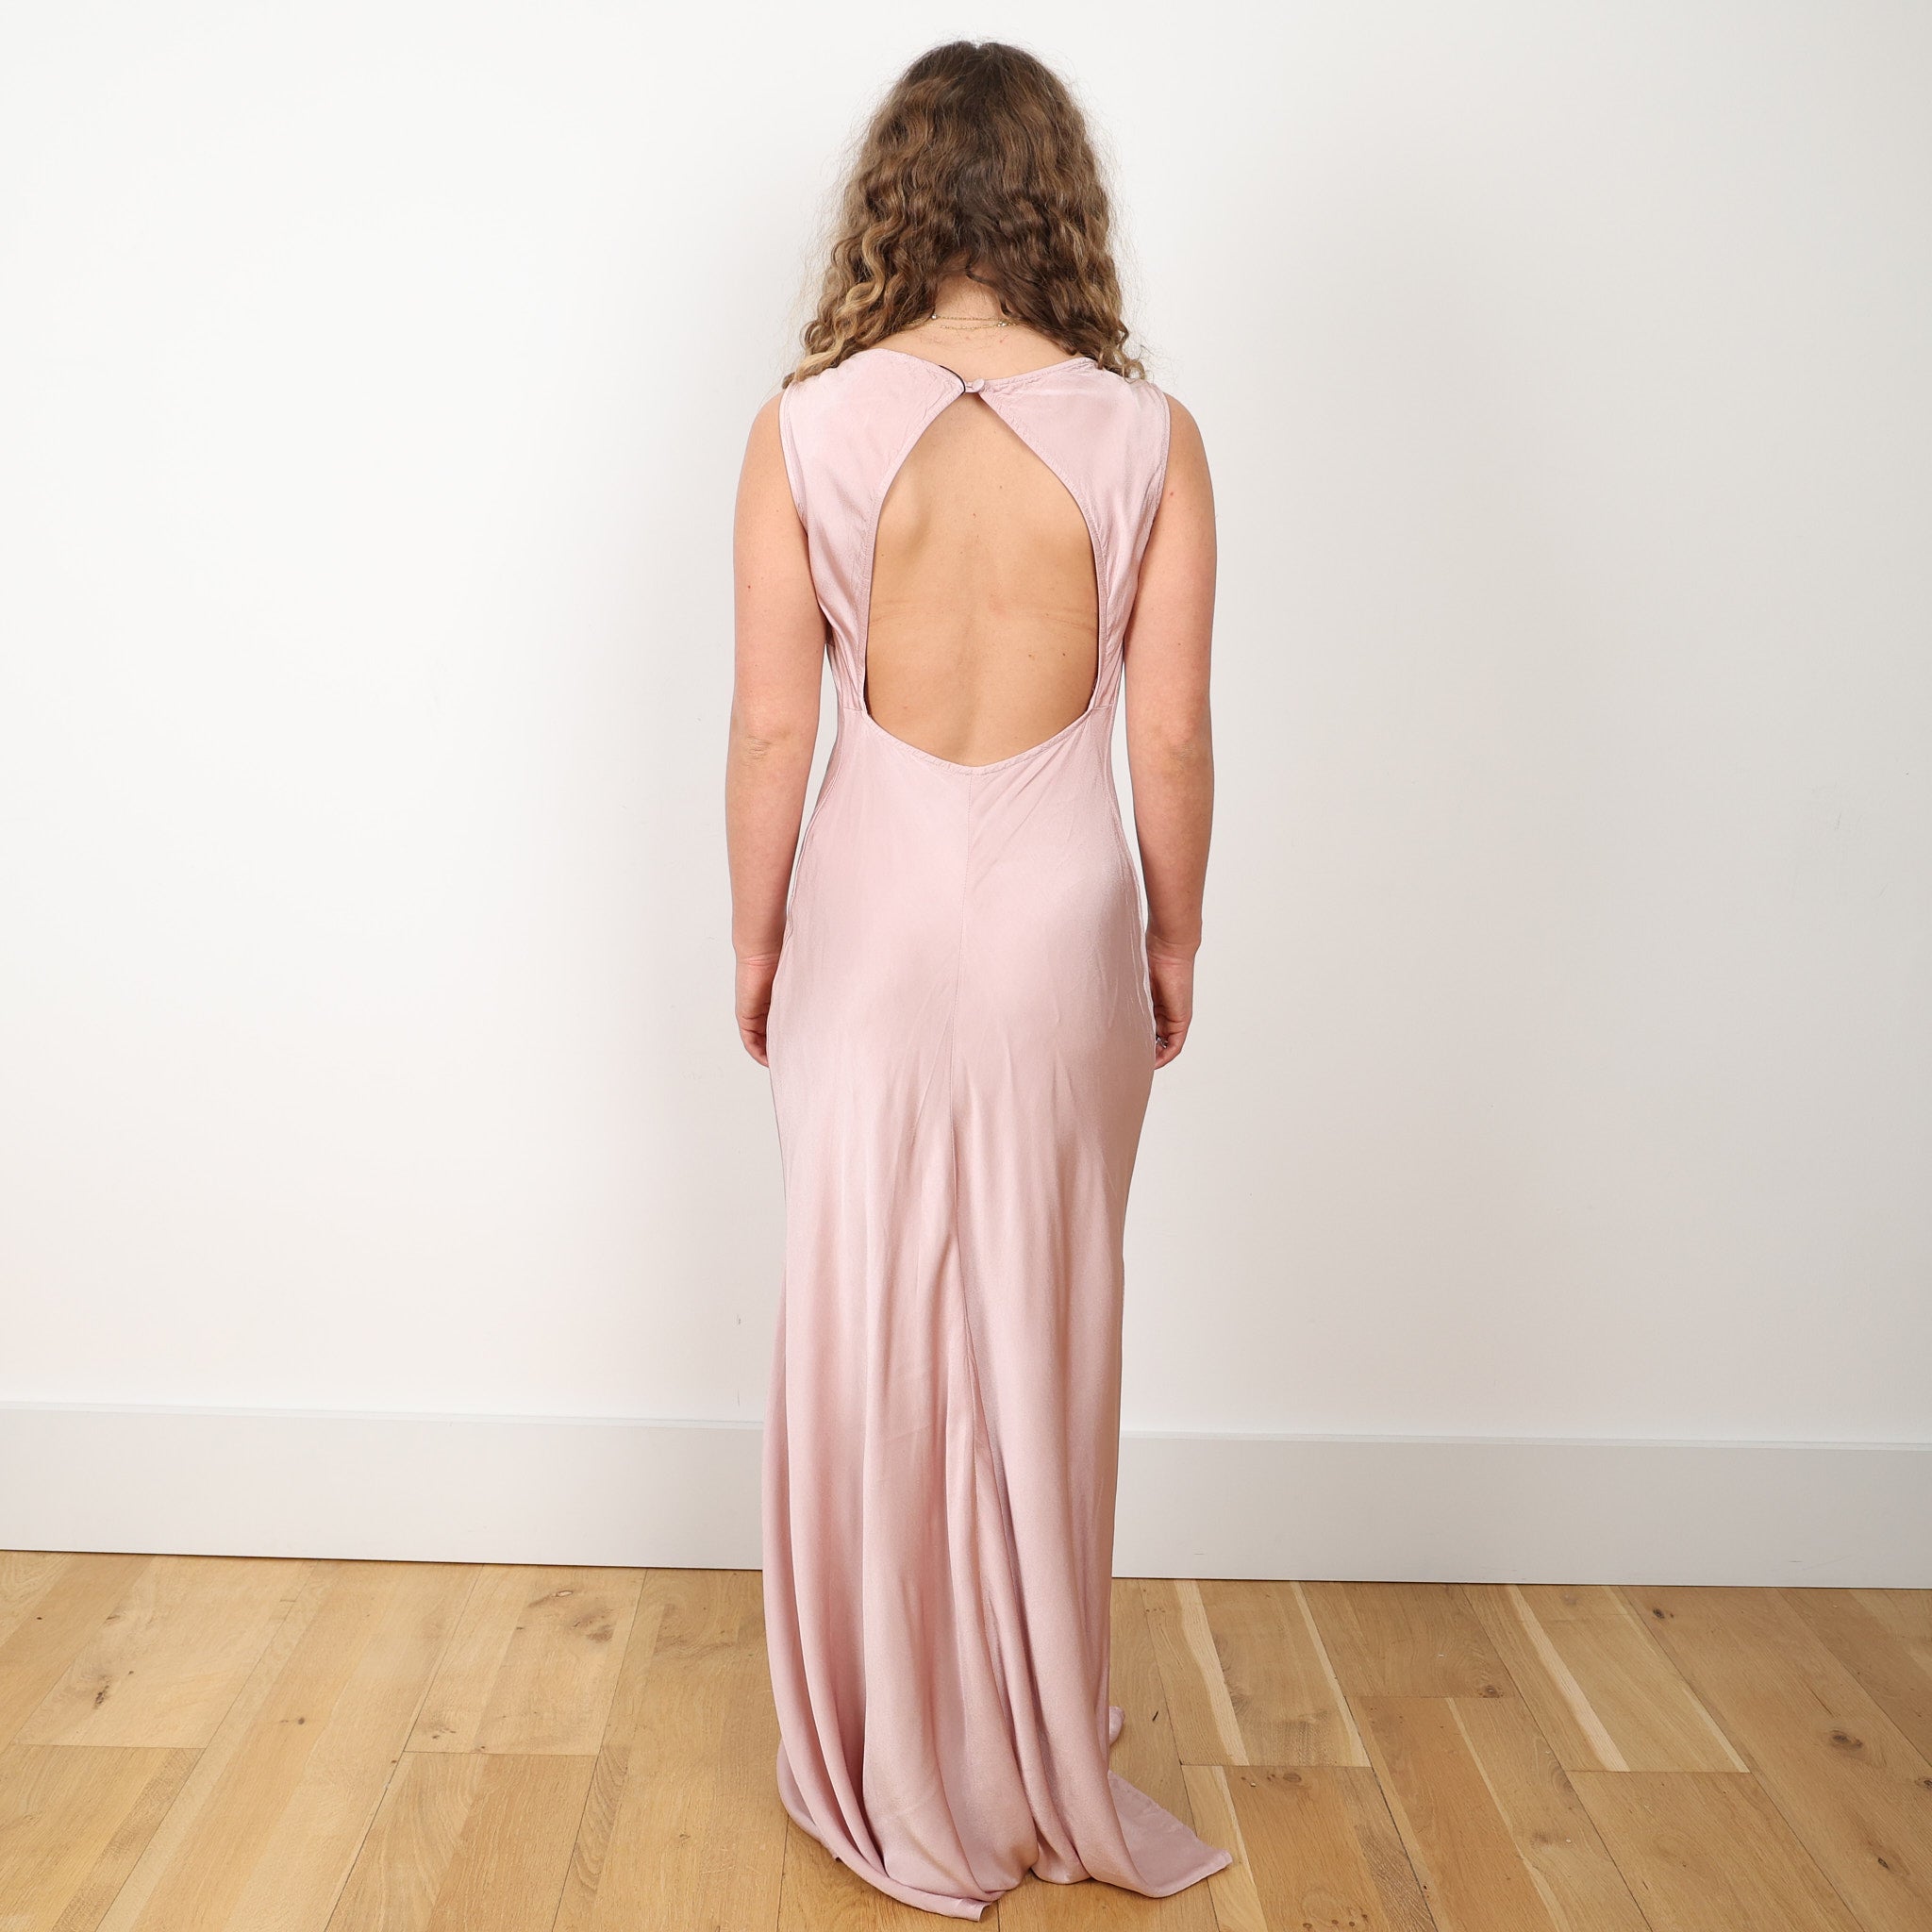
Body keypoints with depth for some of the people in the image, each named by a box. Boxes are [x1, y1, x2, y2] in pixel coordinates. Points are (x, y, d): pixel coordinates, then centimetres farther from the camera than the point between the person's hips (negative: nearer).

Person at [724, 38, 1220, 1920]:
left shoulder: (806, 424, -7)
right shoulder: (1145, 432, -7)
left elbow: (771, 729, -6)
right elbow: (1171, 737, -5)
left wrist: (754, 938, 7)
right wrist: (1174, 937, 9)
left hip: (870, 912, 0)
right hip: (1060, 918, 1)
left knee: (864, 1328, 14)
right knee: (1042, 1332, 16)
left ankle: (890, 1770, 31)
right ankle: (1036, 1759, 35)